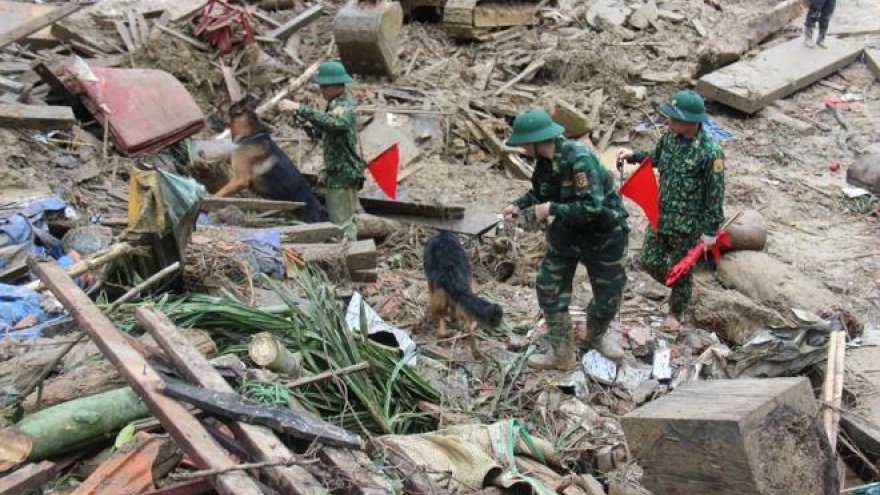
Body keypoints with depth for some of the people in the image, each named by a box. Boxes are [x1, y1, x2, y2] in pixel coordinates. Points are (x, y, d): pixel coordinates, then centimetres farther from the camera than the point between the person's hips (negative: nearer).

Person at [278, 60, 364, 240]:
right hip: (343, 173, 10)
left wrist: (299, 108, -45)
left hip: (341, 175, -10)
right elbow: (326, 133, 18)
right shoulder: (337, 105, 14)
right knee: (347, 220, 19)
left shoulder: (345, 108, -18)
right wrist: (309, 125, 1)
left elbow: (329, 121, -40)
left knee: (341, 224, -6)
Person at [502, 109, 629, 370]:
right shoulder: (545, 159, -8)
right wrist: (519, 204, -4)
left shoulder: (579, 159, -32)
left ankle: (595, 336, 41)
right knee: (549, 287, 3)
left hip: (604, 234, -7)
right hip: (567, 231, 7)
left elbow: (591, 207, -37)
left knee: (609, 293, 10)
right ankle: (561, 353, 16)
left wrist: (551, 209, -28)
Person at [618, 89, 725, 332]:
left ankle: (675, 313, 36)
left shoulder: (710, 151, -24)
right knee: (650, 262, 13)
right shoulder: (670, 135, -5)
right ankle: (680, 288, 43)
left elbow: (715, 193, -17)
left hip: (687, 223, -6)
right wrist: (633, 155, -1)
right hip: (660, 214, 6)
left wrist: (711, 230, -13)